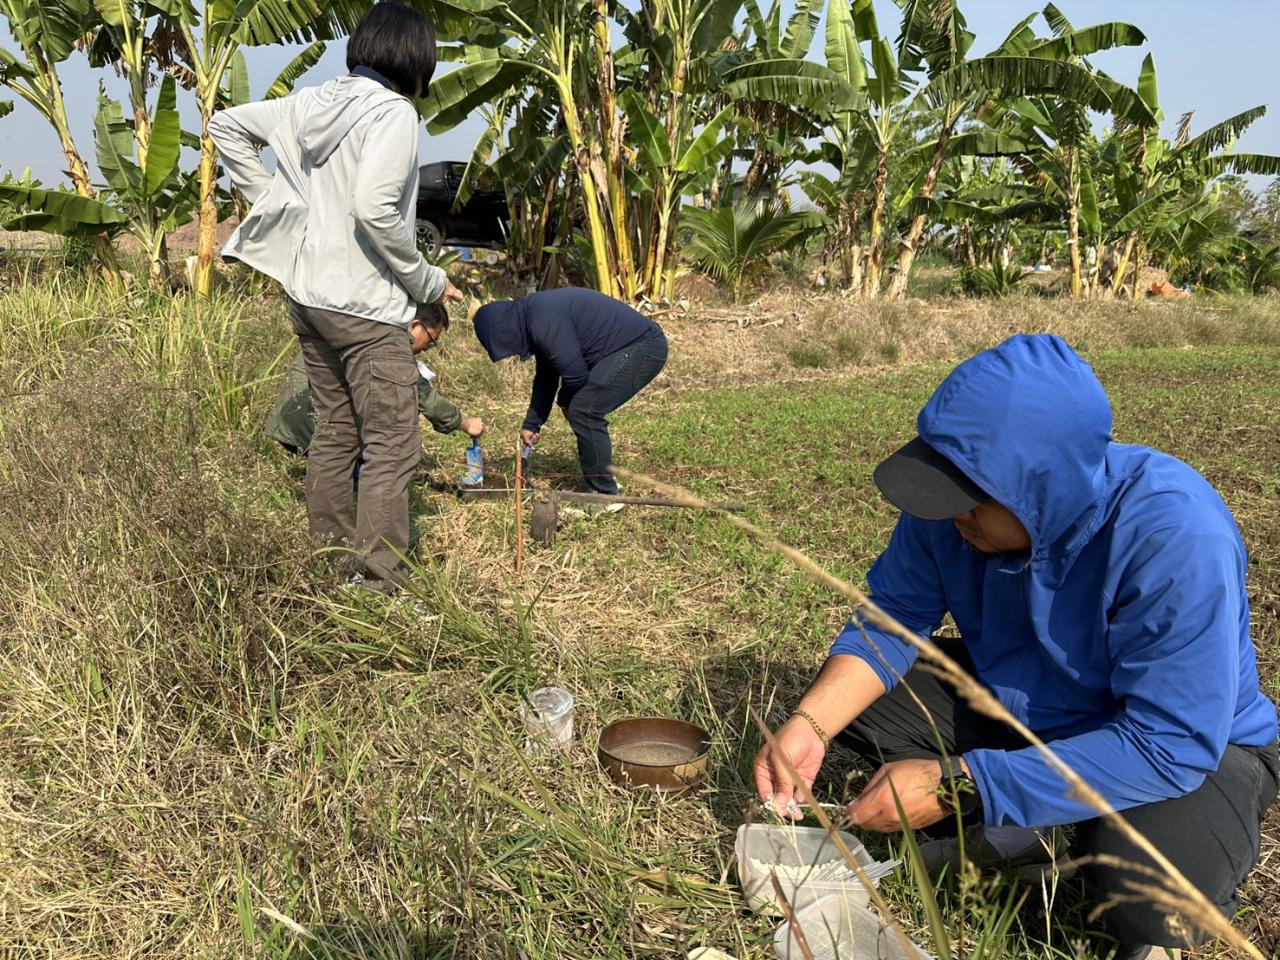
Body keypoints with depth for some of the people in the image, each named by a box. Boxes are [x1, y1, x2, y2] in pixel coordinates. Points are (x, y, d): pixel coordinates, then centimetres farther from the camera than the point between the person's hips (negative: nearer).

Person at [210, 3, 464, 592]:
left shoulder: (311, 103, 10)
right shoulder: (393, 112, -13)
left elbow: (225, 126, 18)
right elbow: (374, 209, -24)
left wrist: (270, 199, 15)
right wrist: (426, 282, -11)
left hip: (306, 295, 8)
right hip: (364, 306, -8)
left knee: (333, 433, 16)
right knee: (392, 446, -2)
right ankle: (376, 587, -1)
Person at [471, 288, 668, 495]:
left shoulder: (544, 322, -20)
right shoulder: (534, 314, 13)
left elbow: (575, 373, -19)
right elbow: (545, 377, 23)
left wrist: (564, 401, 4)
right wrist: (531, 424, 26)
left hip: (642, 348, -10)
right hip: (640, 346, 10)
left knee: (584, 411, -11)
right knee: (582, 408, 12)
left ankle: (605, 493, -2)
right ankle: (599, 485, 23)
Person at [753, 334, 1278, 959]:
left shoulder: (1177, 538, -36)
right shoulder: (961, 498, -19)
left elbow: (1170, 745, -35)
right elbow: (894, 617, -9)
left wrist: (959, 786, -36)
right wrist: (809, 724, -27)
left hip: (1192, 744, -5)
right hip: (1020, 706, 5)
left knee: (1150, 892, -35)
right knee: (845, 691, -9)